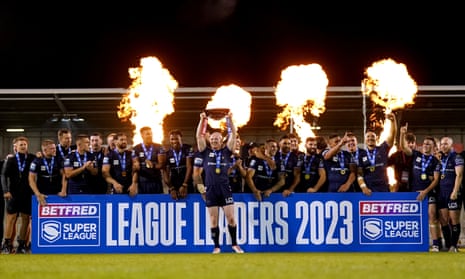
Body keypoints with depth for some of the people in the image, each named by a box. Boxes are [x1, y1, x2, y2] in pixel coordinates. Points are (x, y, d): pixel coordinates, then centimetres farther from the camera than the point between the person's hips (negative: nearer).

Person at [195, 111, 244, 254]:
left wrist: (230, 120, -4)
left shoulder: (226, 152, 10)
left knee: (231, 217, -3)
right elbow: (199, 136, 3)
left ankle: (234, 244, 9)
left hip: (225, 188, 0)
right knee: (213, 220, 2)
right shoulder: (206, 152, 10)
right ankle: (217, 247, 8)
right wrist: (202, 120, -3)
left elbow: (233, 136, 3)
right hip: (210, 189, 0)